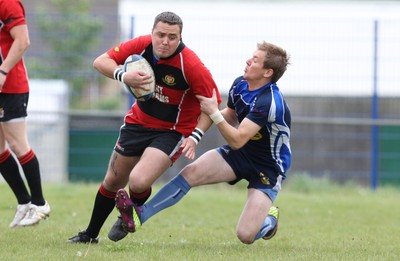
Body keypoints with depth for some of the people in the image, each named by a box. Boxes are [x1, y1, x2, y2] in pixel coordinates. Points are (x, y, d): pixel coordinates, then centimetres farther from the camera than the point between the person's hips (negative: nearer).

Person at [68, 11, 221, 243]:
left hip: (173, 131, -4)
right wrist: (123, 76, -26)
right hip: (139, 121, 4)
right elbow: (101, 61, -6)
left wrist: (195, 137, -28)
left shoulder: (191, 65, -26)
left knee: (138, 181, -24)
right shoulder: (142, 45, -15)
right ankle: (91, 234, 36)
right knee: (113, 182, 13)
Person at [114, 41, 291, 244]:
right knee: (191, 172, -19)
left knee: (246, 235, -17)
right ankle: (140, 215, -20)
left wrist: (214, 113, -28)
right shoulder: (240, 84, -4)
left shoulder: (270, 102, -30)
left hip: (268, 168, -7)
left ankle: (270, 218, 18)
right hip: (240, 153, 7)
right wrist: (209, 113, 0)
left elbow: (237, 141, -30)